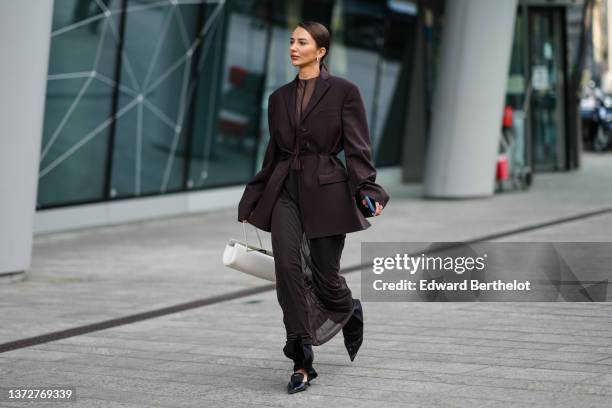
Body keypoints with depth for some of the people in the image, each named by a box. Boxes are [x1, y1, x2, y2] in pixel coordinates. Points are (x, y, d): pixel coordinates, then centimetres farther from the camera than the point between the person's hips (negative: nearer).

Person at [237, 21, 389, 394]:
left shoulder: (344, 91, -2)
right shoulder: (280, 97, 12)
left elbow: (357, 149, -6)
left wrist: (368, 193, -19)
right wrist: (252, 201, 19)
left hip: (327, 191, -4)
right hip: (284, 190, 4)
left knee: (325, 275, 1)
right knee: (287, 265, -14)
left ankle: (352, 312, 39)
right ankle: (303, 363, -11)